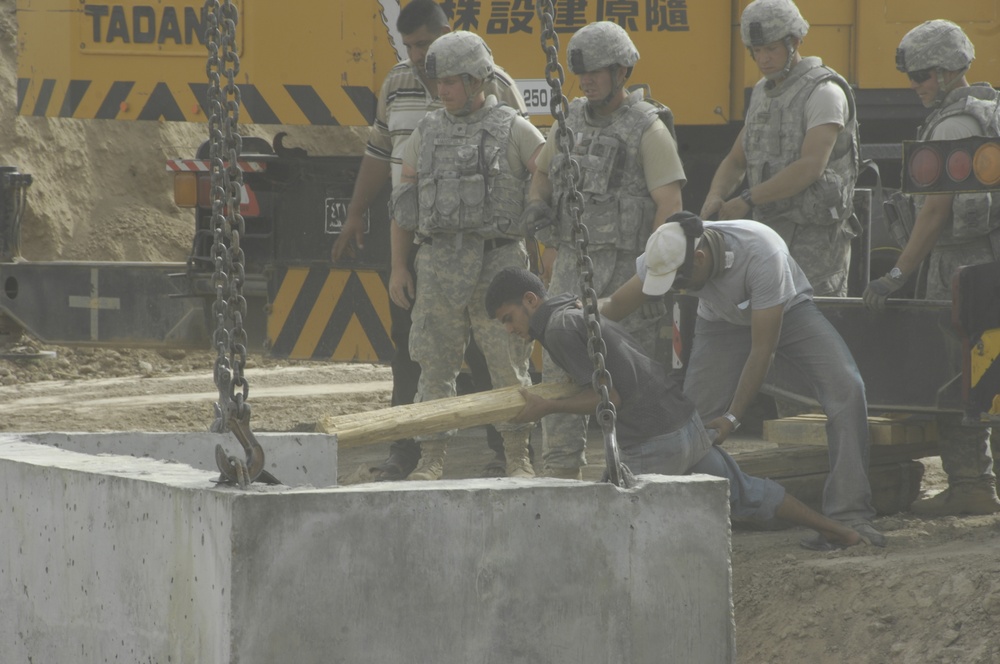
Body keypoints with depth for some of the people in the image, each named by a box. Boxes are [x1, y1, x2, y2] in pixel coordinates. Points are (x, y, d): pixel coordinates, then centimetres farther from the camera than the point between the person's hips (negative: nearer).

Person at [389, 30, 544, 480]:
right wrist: (397, 270, 9)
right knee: (435, 367, 2)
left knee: (509, 367, -2)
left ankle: (519, 461, 5)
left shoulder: (513, 130, 0)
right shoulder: (428, 132, 12)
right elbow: (403, 205, 15)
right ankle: (431, 461, 7)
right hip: (439, 265, 3)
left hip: (497, 264, -3)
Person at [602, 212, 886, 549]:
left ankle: (849, 516, -24)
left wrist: (733, 416, -27)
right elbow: (614, 307, -6)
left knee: (845, 388, -25)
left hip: (788, 311, -4)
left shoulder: (761, 253, -39)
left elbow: (762, 349, -31)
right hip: (722, 322, 4)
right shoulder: (667, 256, -24)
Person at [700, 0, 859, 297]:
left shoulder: (823, 92, -12)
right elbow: (736, 161, 18)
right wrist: (715, 197, -5)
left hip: (814, 238, -8)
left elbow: (811, 167, -22)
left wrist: (747, 200, -21)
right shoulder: (762, 94, 16)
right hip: (769, 232, 8)